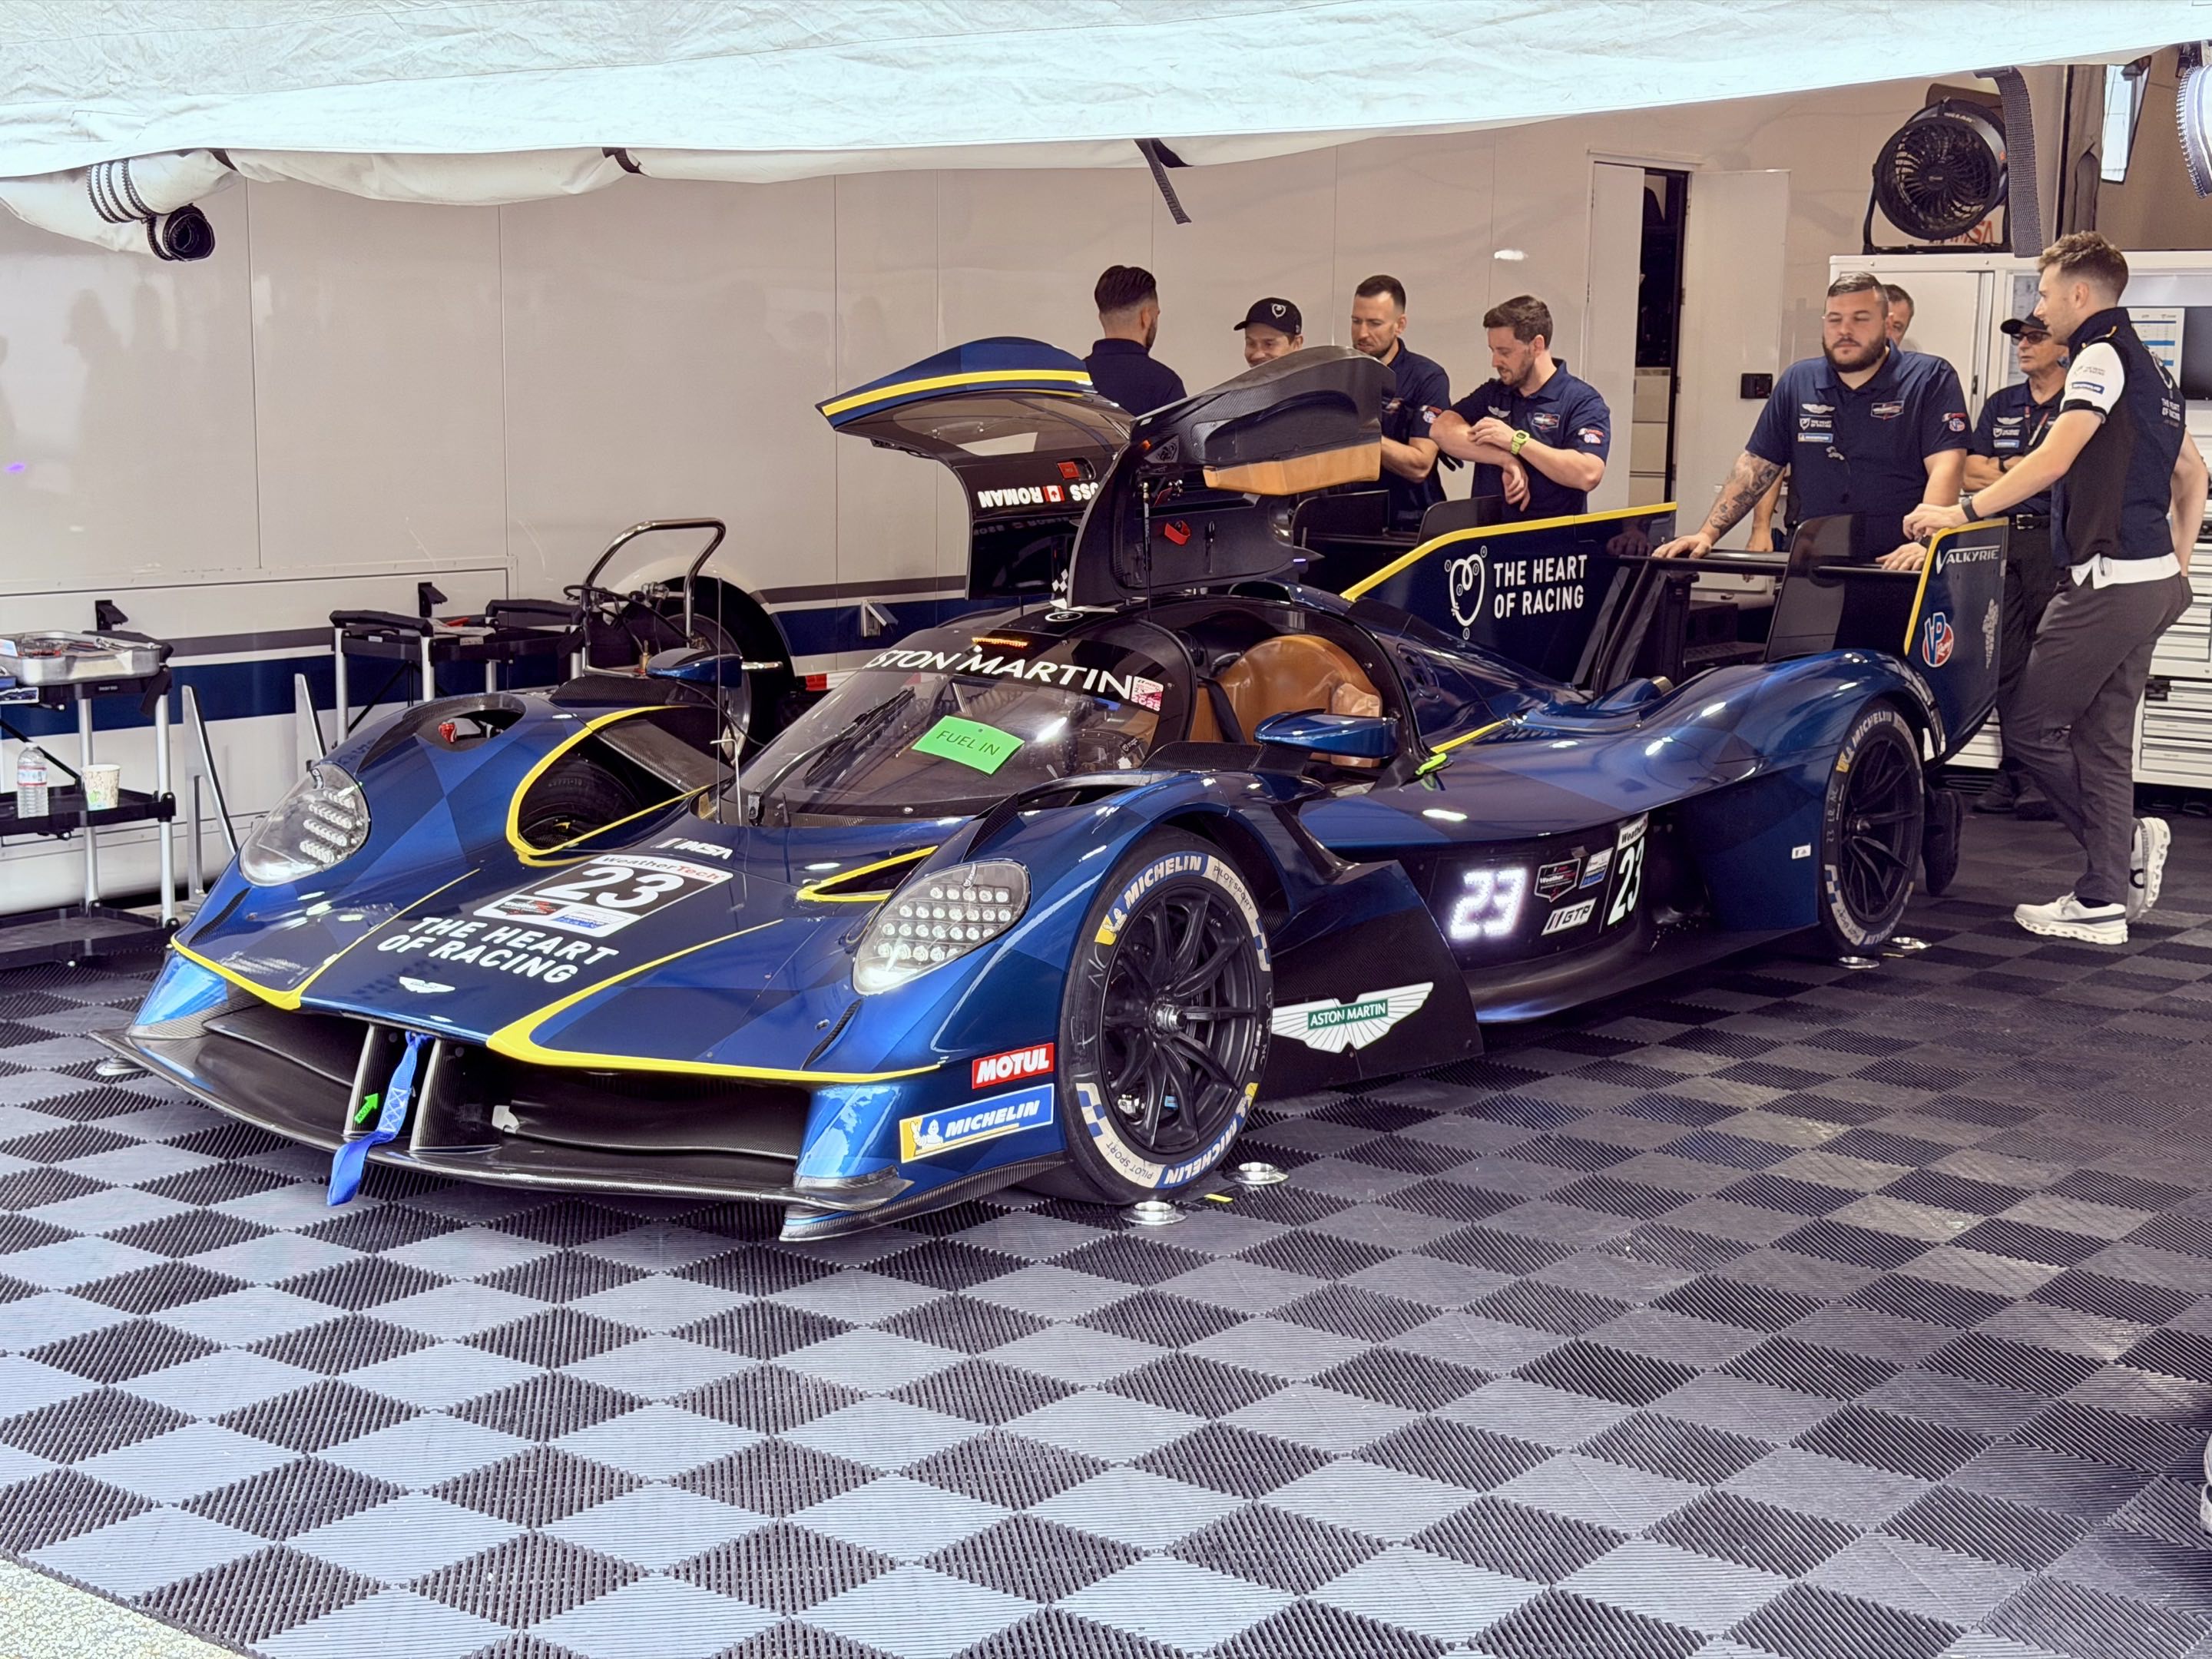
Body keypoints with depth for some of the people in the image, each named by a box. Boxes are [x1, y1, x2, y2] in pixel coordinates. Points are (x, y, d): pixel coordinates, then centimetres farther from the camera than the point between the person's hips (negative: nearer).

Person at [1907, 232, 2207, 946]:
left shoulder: (2102, 357, -10)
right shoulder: (2147, 365, 20)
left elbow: (2053, 460, -20)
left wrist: (1963, 512, -17)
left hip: (2107, 578, -10)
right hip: (2149, 580, 10)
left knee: (2031, 726, -4)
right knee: (2101, 739, 9)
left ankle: (2129, 840, 0)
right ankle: (2104, 900, 8)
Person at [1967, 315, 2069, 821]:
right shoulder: (2000, 405, 19)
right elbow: (1971, 474, 11)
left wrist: (2007, 465, -4)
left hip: (2057, 541, -5)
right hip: (2002, 538, 5)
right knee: (2007, 660, 3)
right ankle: (2016, 772, 7)